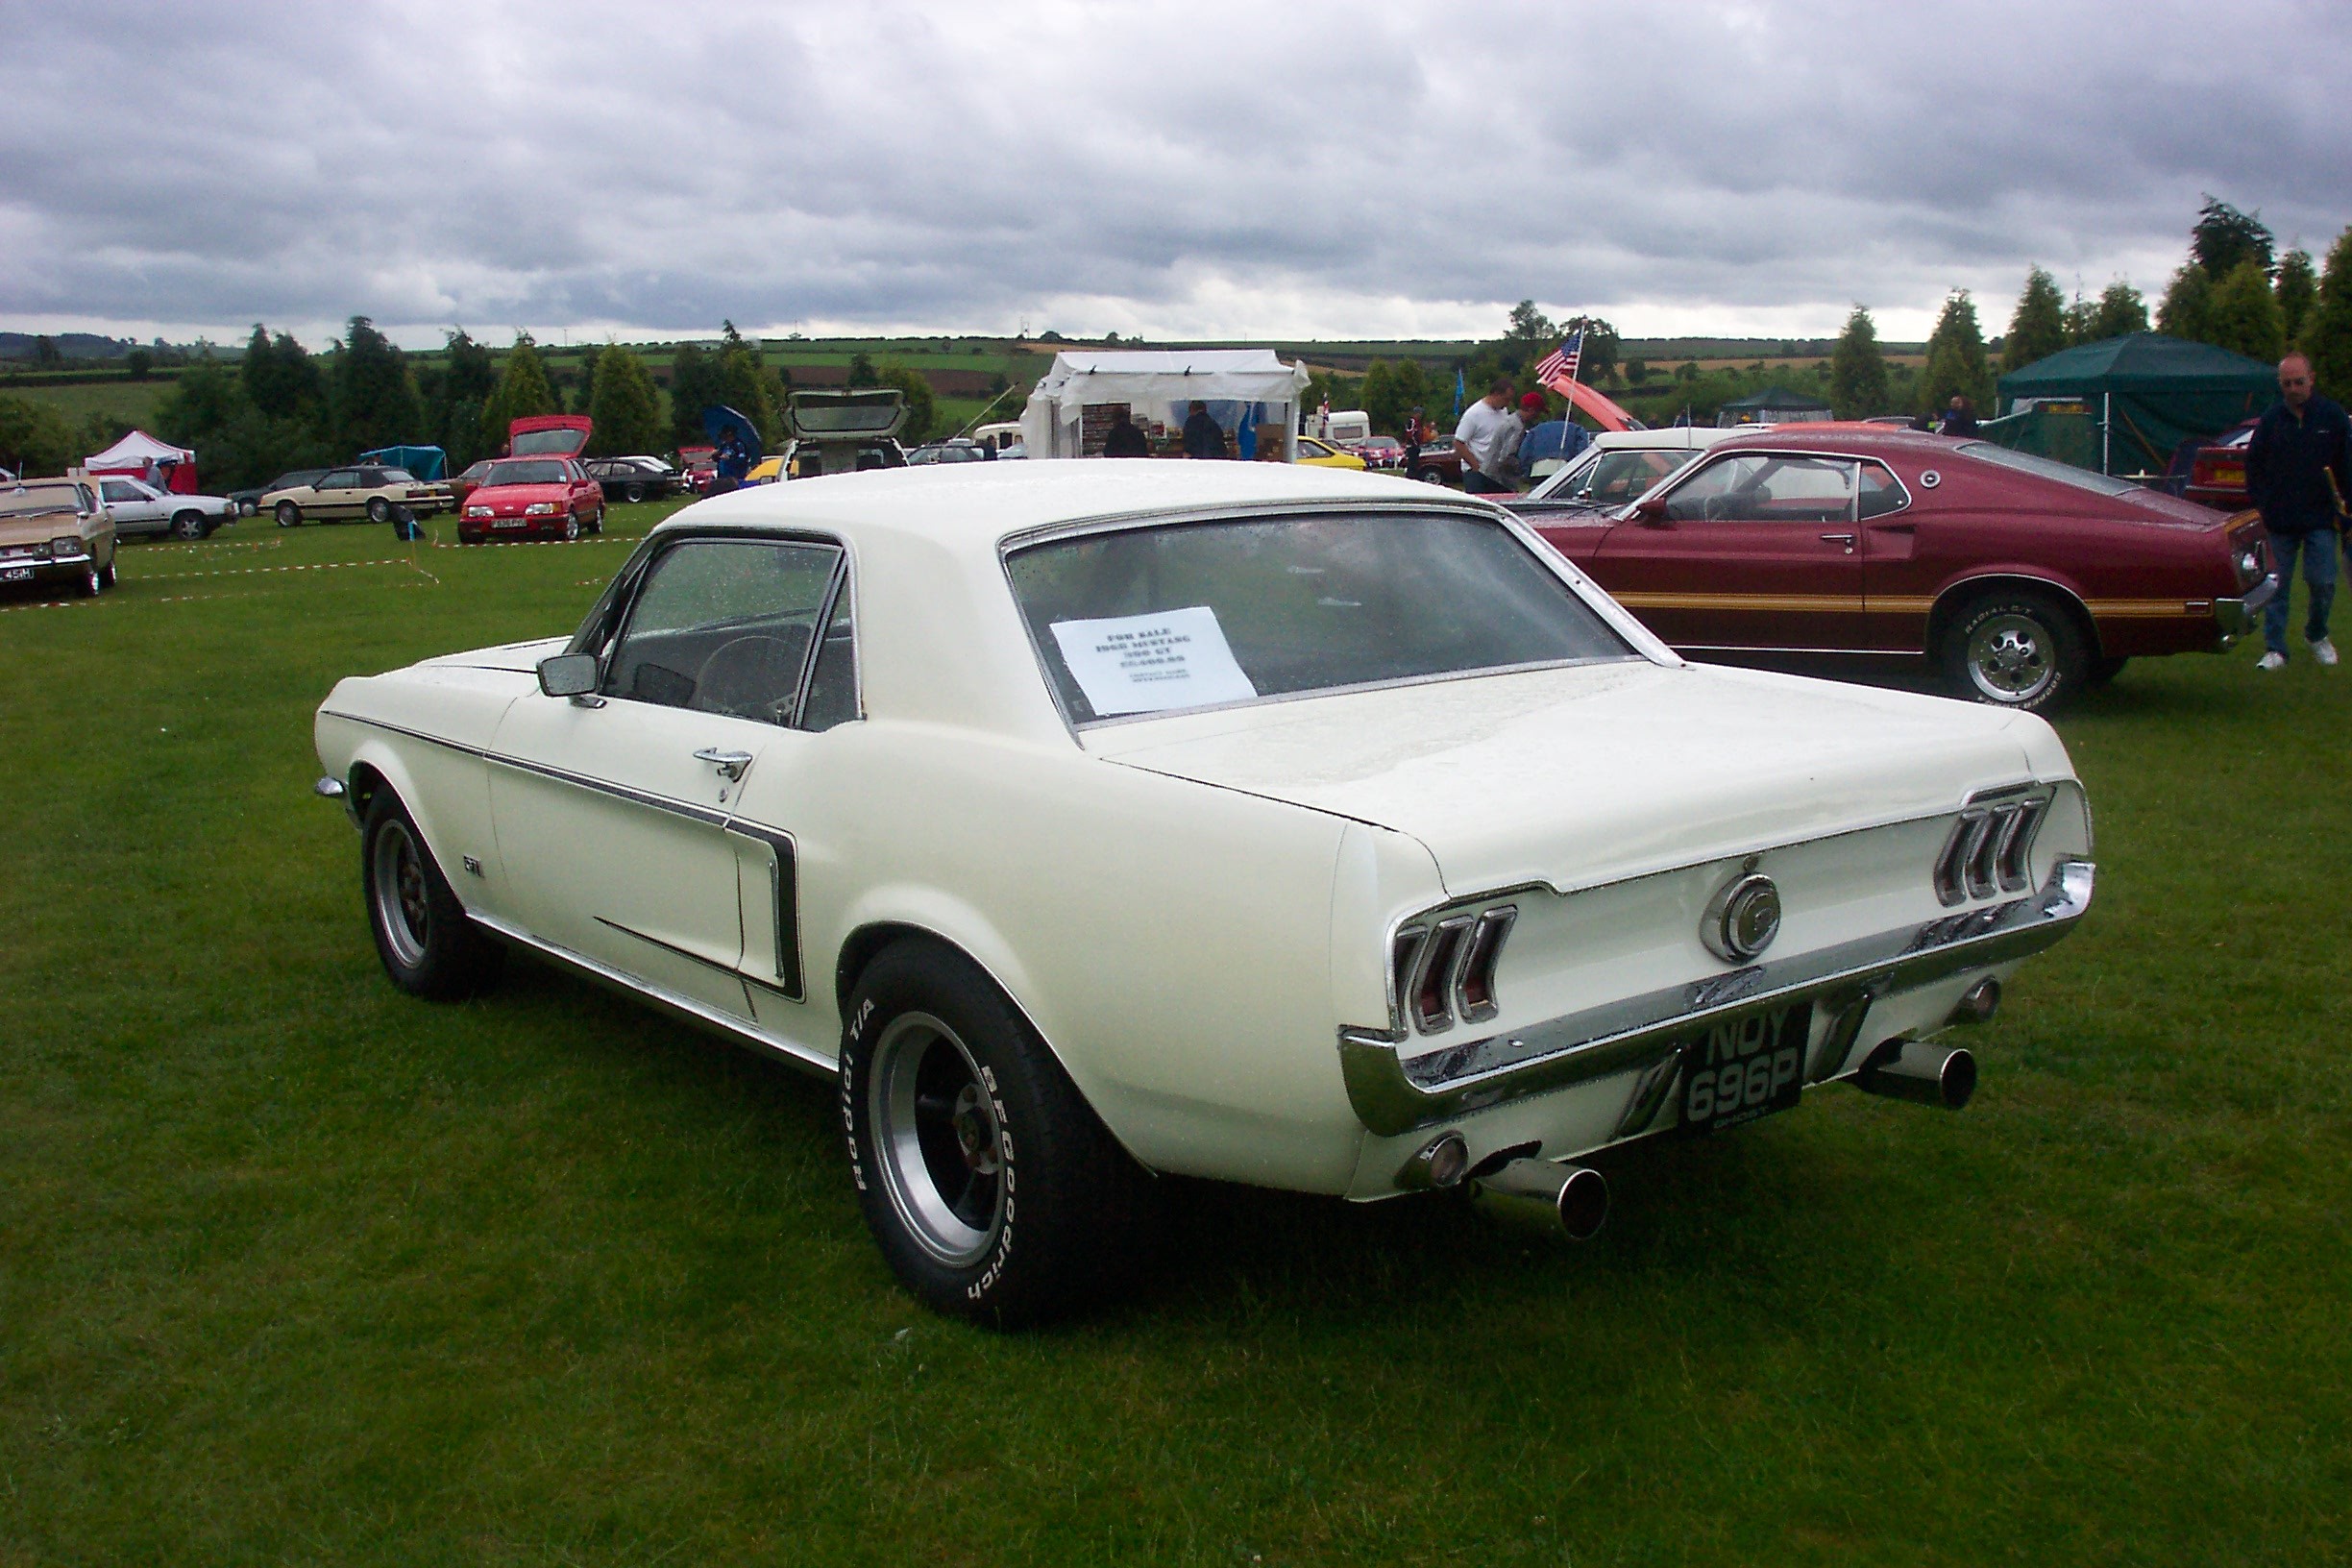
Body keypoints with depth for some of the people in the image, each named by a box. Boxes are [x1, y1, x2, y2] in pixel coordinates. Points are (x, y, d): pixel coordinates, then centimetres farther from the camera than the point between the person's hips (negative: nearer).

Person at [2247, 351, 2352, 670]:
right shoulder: (2270, 420, 2)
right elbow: (2253, 465, 10)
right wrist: (2260, 504, 2)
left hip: (2320, 518, -1)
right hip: (2280, 520, 1)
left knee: (2323, 583, -2)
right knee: (2277, 586, 3)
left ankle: (2316, 635, 24)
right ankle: (2274, 649, 9)